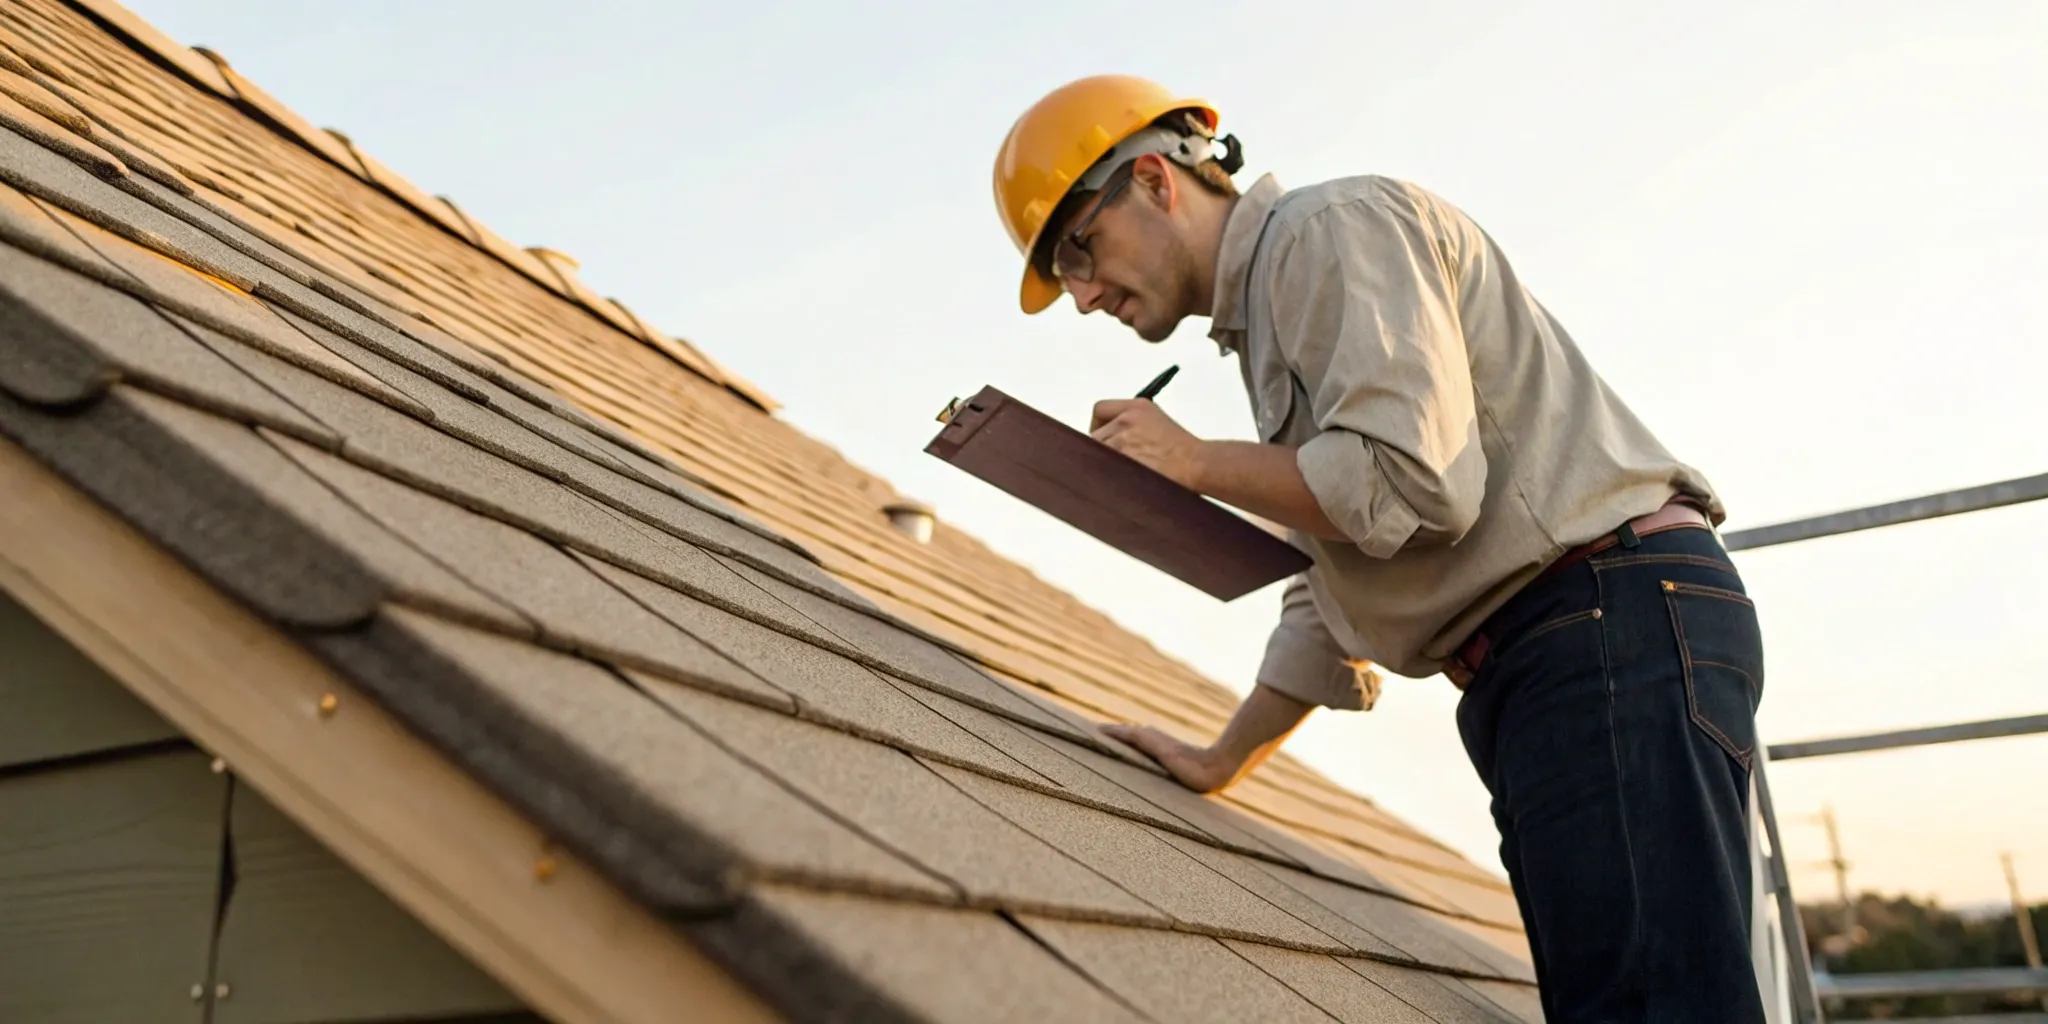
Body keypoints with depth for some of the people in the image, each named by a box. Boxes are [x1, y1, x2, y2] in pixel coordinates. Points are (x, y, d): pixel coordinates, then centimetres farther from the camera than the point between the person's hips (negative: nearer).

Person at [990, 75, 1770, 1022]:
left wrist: (1193, 462, -6)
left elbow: (1411, 479, -19)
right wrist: (1223, 760, 26)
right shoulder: (1265, 313, 26)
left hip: (1617, 622, -10)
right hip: (1529, 667, 10)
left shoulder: (1332, 230, -3)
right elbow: (1330, 597, 28)